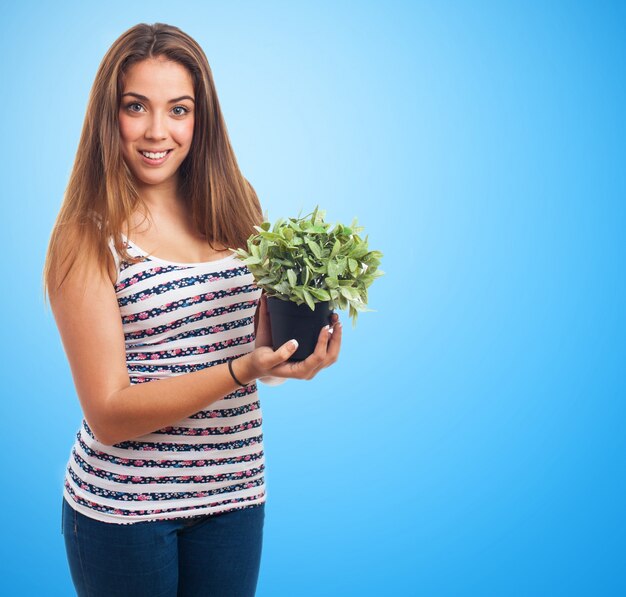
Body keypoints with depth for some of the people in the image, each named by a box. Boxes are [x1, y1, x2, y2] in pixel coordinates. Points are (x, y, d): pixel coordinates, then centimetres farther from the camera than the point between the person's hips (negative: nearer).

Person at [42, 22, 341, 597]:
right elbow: (109, 415, -17)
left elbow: (264, 336, 8)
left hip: (235, 490, 4)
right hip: (122, 505, -4)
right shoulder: (87, 239, -13)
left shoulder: (236, 209, 2)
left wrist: (305, 340, -15)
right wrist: (241, 371, -28)